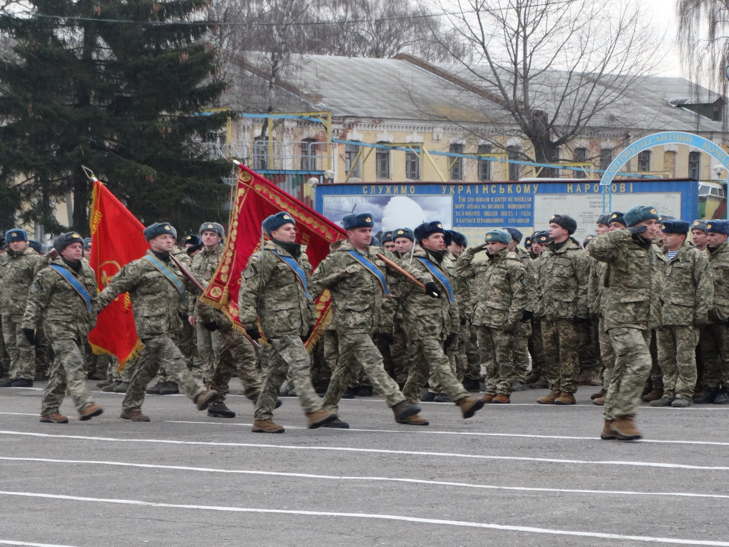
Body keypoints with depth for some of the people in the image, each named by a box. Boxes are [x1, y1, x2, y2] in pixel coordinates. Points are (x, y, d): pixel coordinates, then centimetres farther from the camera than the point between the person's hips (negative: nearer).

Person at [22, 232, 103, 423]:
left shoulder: (88, 272, 13)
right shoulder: (50, 274, -7)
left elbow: (92, 300, 24)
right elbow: (35, 301, -5)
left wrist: (91, 324, 24)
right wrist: (29, 325, -8)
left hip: (80, 328, 7)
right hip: (59, 326, -7)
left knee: (62, 370, 9)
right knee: (74, 364, -20)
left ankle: (49, 411, 15)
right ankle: (85, 405, -30)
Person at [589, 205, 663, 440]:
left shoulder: (654, 252, 18)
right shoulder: (621, 248, -9)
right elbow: (595, 247, -29)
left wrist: (657, 313, 26)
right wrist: (627, 234, -24)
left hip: (645, 320, 8)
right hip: (623, 318, -8)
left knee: (625, 368, 10)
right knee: (640, 363, -20)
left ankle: (611, 423, 15)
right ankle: (623, 416, -13)